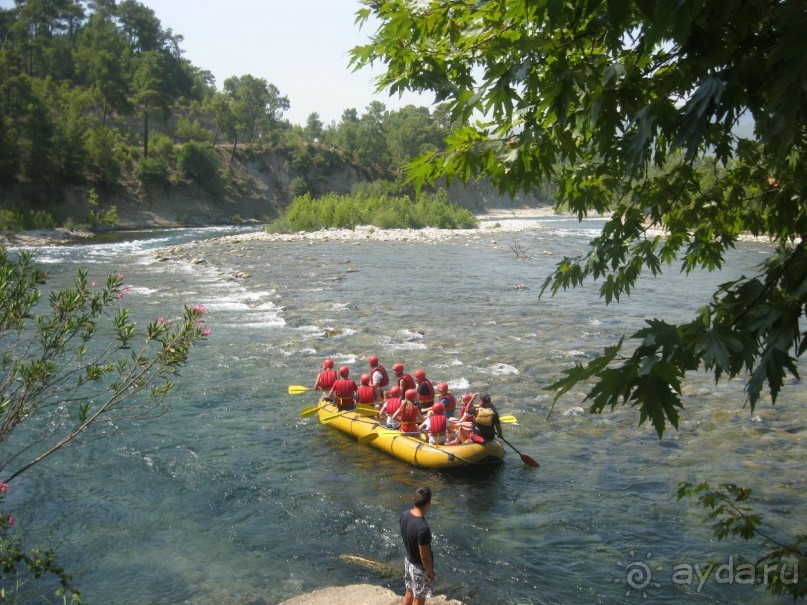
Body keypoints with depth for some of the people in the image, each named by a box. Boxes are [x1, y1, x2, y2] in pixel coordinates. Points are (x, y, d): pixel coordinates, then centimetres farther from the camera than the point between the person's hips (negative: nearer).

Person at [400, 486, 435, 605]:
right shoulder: (423, 528, -36)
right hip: (420, 567, -7)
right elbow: (425, 557, -26)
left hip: (408, 561, 7)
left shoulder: (405, 515, -12)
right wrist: (431, 573, -10)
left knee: (409, 593, 26)